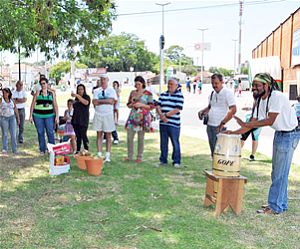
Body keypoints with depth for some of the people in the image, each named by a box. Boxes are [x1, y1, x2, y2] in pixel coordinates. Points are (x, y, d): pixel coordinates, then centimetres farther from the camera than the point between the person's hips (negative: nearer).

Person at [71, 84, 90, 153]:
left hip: (83, 120, -5)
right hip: (76, 119, 6)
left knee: (83, 135, -10)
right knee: (78, 136, 7)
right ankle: (77, 151, 11)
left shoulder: (87, 97, 0)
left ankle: (86, 150, -3)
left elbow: (86, 102, -23)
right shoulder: (76, 98, 16)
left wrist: (77, 95, -24)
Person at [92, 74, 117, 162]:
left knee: (108, 135, 2)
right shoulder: (96, 91, 8)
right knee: (99, 134, 4)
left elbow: (111, 101, -12)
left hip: (108, 115, -2)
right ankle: (99, 155, 8)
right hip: (98, 114, 2)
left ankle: (107, 156, 5)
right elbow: (95, 102, -4)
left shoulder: (111, 90, 3)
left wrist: (100, 101, -8)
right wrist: (106, 101, -8)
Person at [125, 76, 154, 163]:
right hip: (133, 116, 4)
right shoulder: (132, 92, 12)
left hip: (142, 117, -4)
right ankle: (129, 156, 14)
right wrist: (132, 104, -7)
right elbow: (128, 104, 16)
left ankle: (139, 157, 11)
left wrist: (141, 105, -16)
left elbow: (151, 106, -3)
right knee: (129, 137, 2)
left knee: (140, 138, 1)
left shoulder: (148, 93, -1)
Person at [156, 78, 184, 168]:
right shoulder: (163, 95, 13)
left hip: (174, 124, -5)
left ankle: (176, 161, 11)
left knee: (175, 143, 0)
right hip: (163, 123, 5)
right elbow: (158, 106, 6)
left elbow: (177, 109, -12)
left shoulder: (179, 95, -3)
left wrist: (166, 115, -11)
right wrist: (161, 115, -11)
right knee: (163, 143, 12)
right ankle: (163, 160, 22)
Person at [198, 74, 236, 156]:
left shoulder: (227, 93, -9)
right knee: (213, 150, 13)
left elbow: (233, 110, -16)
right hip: (210, 125, 7)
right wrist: (203, 111, 5)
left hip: (219, 127, -7)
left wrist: (222, 123, -22)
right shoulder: (212, 93, 12)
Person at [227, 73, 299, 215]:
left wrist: (246, 125, -29)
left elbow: (270, 121, -28)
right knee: (276, 172, 16)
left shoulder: (277, 97, -24)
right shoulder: (260, 101, 2)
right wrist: (233, 132, -7)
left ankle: (276, 207, 5)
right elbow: (253, 123, 2)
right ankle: (281, 204, 29)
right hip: (279, 133, 9)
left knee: (280, 173, -5)